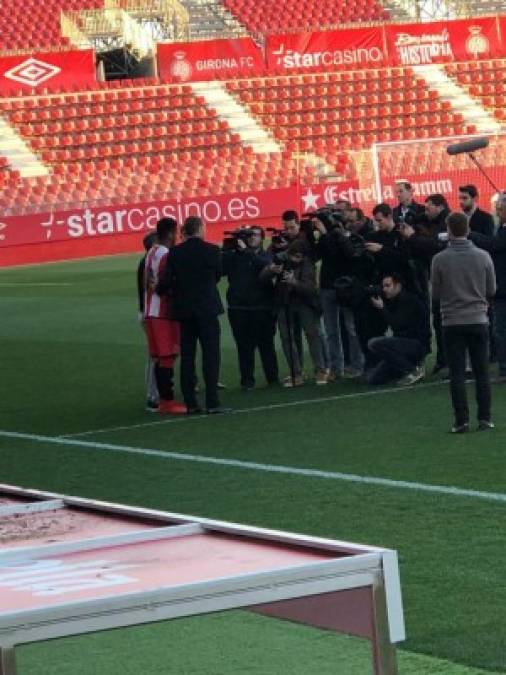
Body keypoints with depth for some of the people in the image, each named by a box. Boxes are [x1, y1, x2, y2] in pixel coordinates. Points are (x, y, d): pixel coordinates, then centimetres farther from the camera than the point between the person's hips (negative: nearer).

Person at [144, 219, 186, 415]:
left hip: (151, 311, 9)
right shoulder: (166, 255, -15)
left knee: (161, 357, 12)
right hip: (165, 312, -9)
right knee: (167, 357, -6)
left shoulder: (151, 253, 12)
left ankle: (163, 399, 16)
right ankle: (168, 401, -7)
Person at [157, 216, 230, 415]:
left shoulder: (175, 253, -2)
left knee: (187, 357, 7)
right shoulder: (211, 251, -7)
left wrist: (159, 289, 16)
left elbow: (167, 281, -6)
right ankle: (212, 403, -7)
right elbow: (217, 275, 5)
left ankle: (190, 403, 7)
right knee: (211, 355, -1)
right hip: (207, 309, -3)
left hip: (184, 310, 3)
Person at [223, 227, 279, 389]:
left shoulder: (265, 256, 9)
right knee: (244, 347, 0)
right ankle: (247, 381, 4)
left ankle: (273, 378, 10)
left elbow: (266, 265, -14)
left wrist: (246, 250, -16)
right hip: (239, 309, 0)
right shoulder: (234, 256, 10)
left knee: (266, 345, 2)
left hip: (262, 309, 0)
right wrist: (229, 249, -11)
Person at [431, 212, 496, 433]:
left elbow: (436, 294, 0)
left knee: (457, 374, 2)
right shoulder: (483, 257, -4)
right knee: (482, 372, 8)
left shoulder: (440, 260, -8)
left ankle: (462, 420, -1)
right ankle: (485, 419, 7)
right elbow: (491, 291, 4)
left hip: (452, 322, -1)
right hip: (479, 319, 1)